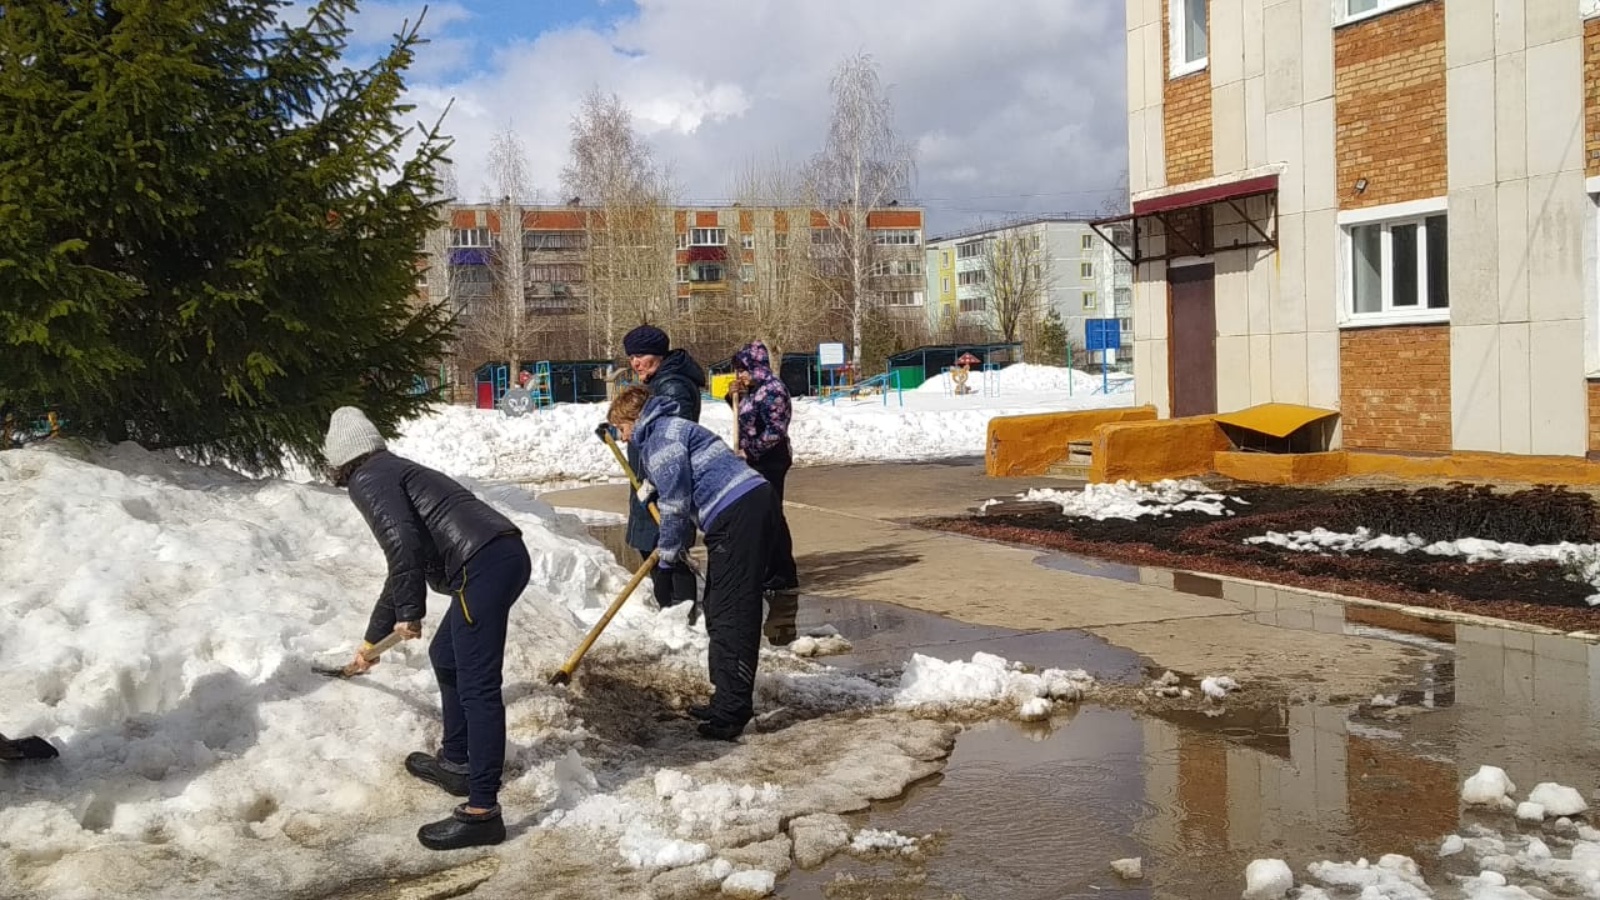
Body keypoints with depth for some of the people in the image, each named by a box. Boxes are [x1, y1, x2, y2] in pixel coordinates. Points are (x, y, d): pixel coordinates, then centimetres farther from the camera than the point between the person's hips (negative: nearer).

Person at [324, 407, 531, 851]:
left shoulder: (368, 479, 4)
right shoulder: (396, 472, 32)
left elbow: (402, 542, -16)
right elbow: (403, 569, 41)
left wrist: (410, 612, -7)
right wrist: (372, 639, 51)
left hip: (484, 565, -10)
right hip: (505, 556, 10)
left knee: (477, 688, -8)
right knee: (445, 657, 26)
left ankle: (482, 812, -5)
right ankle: (456, 763, 39)